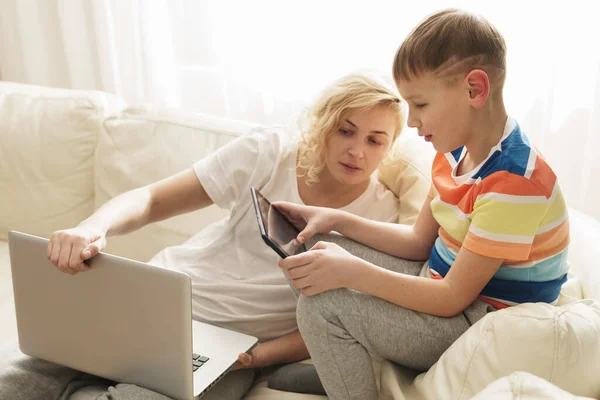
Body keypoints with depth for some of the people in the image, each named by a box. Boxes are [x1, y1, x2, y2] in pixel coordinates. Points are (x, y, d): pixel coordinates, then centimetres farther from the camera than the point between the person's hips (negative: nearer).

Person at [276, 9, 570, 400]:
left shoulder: (513, 181, -28)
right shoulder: (455, 153, 1)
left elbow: (452, 299, -25)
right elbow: (419, 241, 8)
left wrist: (351, 272, -28)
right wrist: (336, 219, -2)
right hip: (444, 281, 9)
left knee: (321, 306, -20)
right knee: (315, 250, 5)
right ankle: (336, 363, 19)